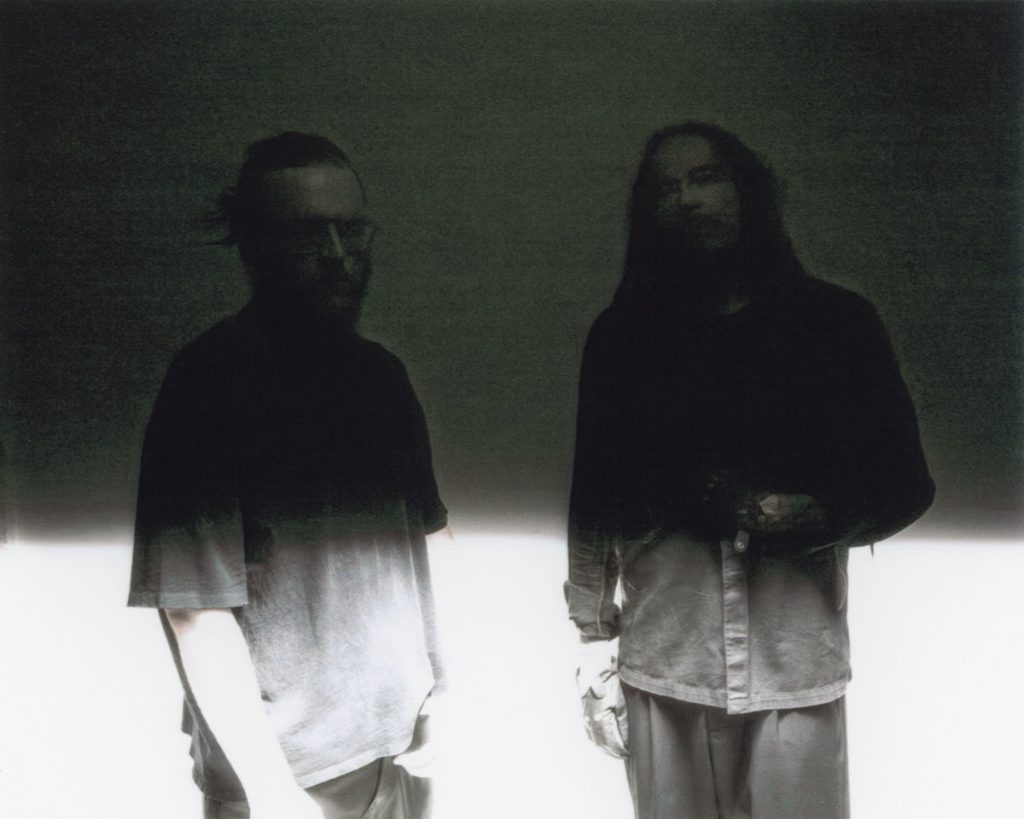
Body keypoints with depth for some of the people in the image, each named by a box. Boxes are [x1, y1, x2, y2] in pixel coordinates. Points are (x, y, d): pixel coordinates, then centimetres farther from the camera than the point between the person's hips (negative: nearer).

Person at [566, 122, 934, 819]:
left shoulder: (836, 321, 5)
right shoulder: (623, 335, 8)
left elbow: (904, 484, 6)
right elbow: (594, 497, 8)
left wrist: (811, 514, -13)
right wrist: (594, 643, 4)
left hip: (798, 664, 0)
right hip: (662, 662, 1)